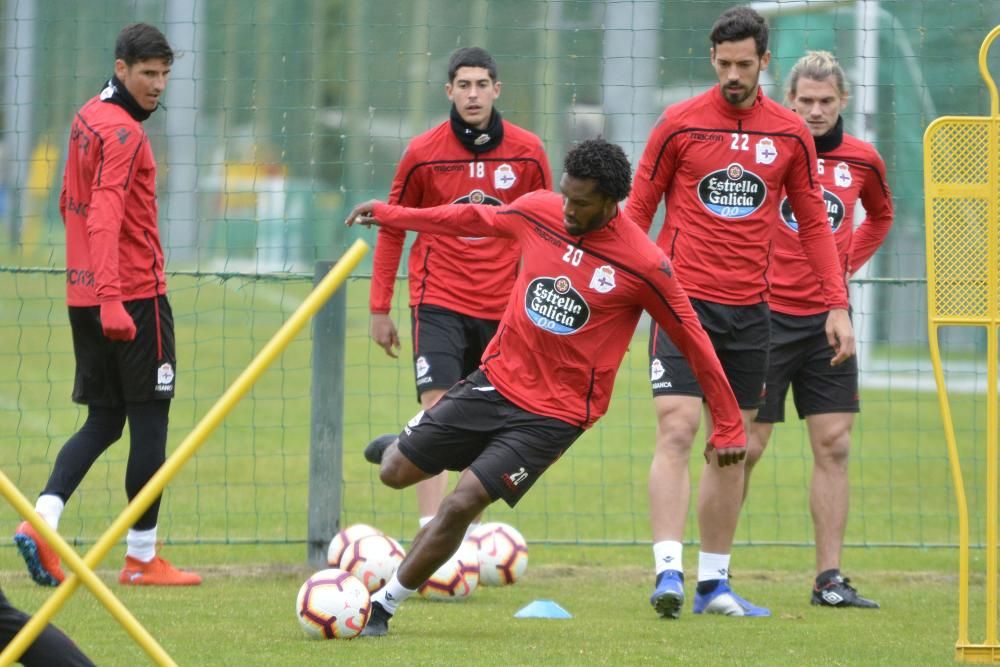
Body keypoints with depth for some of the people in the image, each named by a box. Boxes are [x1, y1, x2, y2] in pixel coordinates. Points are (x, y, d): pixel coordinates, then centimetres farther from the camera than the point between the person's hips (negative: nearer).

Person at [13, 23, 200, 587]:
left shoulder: (88, 119, 13)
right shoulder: (124, 132, -15)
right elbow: (104, 216, -25)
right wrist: (111, 300, -31)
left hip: (86, 297, 9)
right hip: (135, 296, -9)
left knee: (103, 422, 12)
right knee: (150, 423, 1)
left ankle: (41, 522, -7)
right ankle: (142, 559, 5)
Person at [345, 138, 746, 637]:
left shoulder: (645, 266, -17)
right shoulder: (539, 212, -4)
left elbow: (693, 342, -8)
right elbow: (477, 220, 16)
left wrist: (727, 425, -3)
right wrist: (391, 216, 24)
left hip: (556, 413, -5)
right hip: (495, 381, 5)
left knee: (462, 505, -14)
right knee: (396, 474, 7)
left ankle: (383, 606, 0)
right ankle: (418, 434, 43)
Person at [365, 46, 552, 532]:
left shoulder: (527, 153, 0)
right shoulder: (423, 154, -3)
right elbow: (392, 230, 7)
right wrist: (379, 309, 5)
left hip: (502, 306, 2)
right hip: (439, 303, -2)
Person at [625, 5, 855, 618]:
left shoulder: (790, 133, 5)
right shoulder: (680, 124, -2)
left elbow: (814, 223, 11)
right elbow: (638, 210, 3)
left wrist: (838, 303, 4)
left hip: (749, 309, 3)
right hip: (684, 299, -3)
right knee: (677, 433, -15)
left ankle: (714, 583, 16)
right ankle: (669, 573, -19)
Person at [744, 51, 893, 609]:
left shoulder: (862, 160, 6)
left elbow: (881, 215, 26)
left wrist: (850, 263, 13)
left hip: (828, 318, 4)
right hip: (767, 313, -4)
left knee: (835, 446, 1)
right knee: (747, 447, -2)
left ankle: (830, 579, 3)